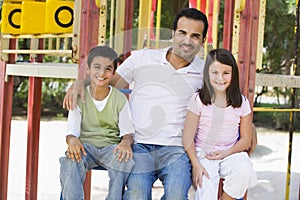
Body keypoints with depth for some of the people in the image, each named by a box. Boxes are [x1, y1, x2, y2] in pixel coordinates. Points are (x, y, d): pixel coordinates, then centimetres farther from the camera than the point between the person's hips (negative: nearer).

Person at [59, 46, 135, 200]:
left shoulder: (120, 99, 1)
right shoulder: (80, 97, 1)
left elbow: (128, 132, -1)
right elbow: (71, 131, -3)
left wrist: (126, 142, -26)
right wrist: (72, 140, -28)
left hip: (111, 147, 0)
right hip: (85, 145, 0)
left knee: (125, 160, -34)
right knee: (70, 160, -33)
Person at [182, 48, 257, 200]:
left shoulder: (241, 102, 3)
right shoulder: (198, 100, -3)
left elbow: (246, 139, 7)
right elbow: (188, 138, -3)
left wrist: (226, 153, -10)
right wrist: (196, 165, -13)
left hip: (231, 153, 2)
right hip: (203, 155, -2)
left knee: (244, 170, -30)